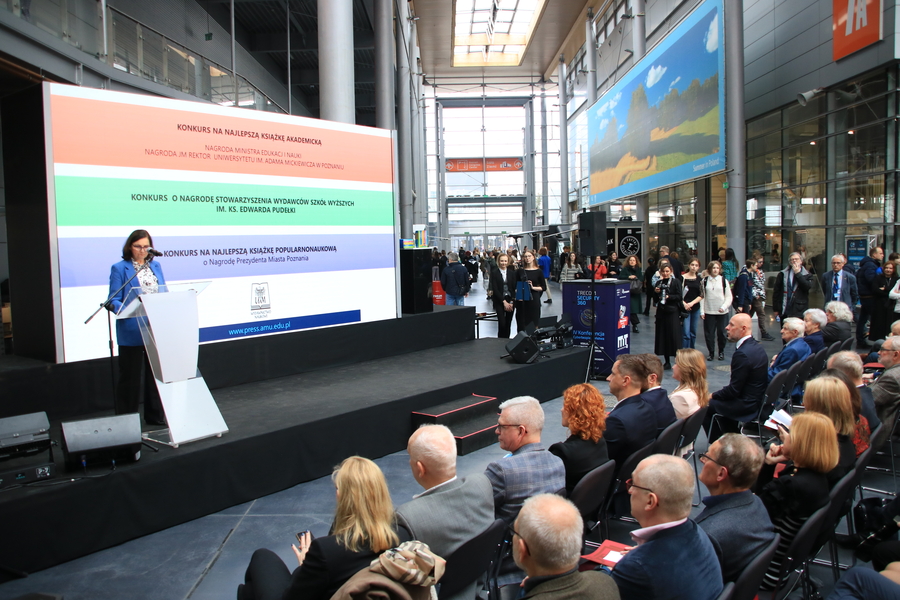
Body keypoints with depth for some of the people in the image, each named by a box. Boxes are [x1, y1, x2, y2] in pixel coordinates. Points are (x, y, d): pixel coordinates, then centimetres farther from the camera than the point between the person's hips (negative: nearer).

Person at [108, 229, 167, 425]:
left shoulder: (156, 266, 12)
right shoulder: (120, 268, -3)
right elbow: (113, 300, -7)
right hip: (131, 332, -5)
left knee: (156, 373, 12)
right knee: (130, 376, 3)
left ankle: (155, 415, 24)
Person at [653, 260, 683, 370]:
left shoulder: (676, 282, -2)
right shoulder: (659, 283, 11)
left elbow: (679, 296, -8)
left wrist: (668, 297, -21)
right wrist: (656, 292, -5)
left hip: (673, 312, -5)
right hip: (661, 312, 5)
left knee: (674, 336, -7)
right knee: (662, 336, 6)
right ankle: (667, 362, 14)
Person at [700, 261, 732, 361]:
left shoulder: (723, 280, 2)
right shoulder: (704, 281, 4)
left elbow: (729, 297, 2)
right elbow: (702, 297, 3)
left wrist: (724, 307, -13)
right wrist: (702, 311, -2)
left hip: (722, 312, 0)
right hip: (709, 312, 0)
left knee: (721, 333, 5)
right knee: (709, 333, 1)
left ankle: (721, 352, 22)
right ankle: (711, 352, 15)